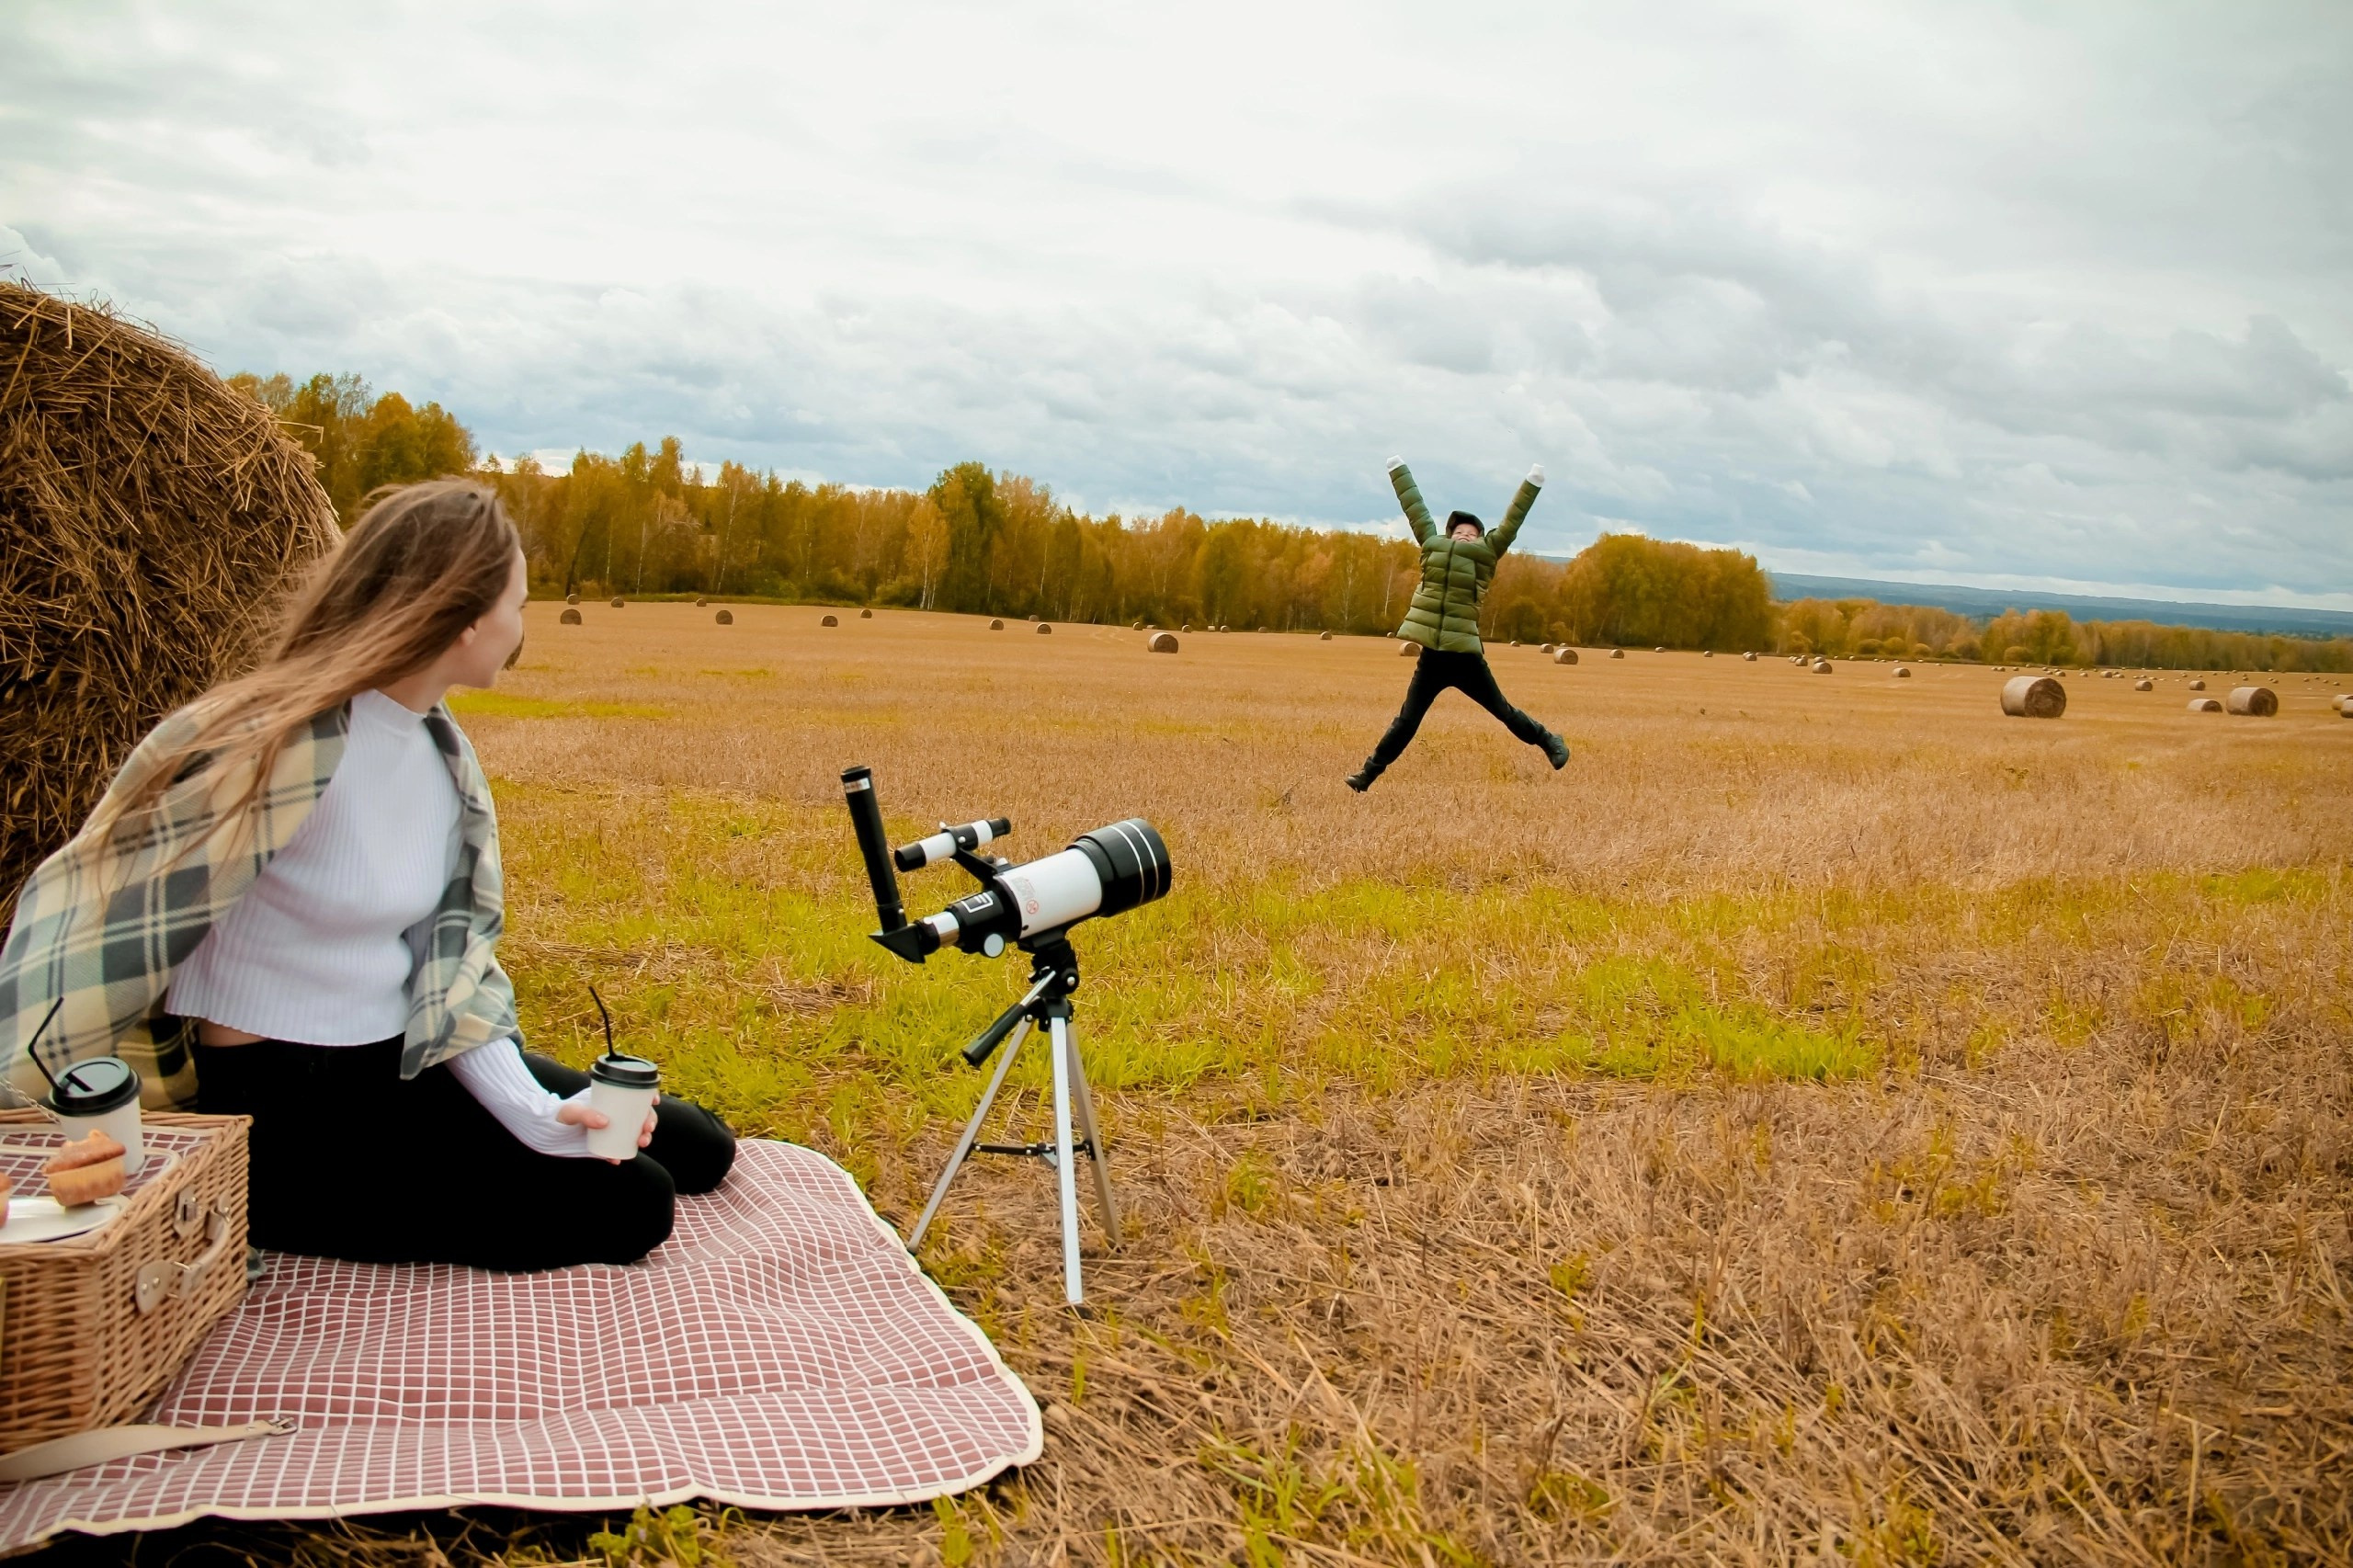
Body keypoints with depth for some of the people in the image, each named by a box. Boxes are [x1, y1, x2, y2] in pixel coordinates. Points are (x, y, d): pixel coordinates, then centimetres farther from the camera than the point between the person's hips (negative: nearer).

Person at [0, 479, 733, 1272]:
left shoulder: (445, 752, 3)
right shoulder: (285, 747, -22)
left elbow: (451, 960, 4)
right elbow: (89, 914, -17)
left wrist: (534, 1110, -11)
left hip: (401, 1065, 8)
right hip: (279, 1111, -8)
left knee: (698, 1148, 8)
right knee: (626, 1205, -13)